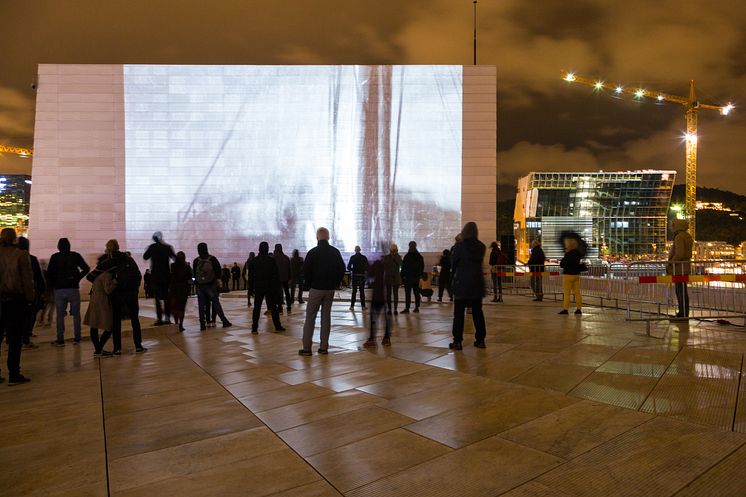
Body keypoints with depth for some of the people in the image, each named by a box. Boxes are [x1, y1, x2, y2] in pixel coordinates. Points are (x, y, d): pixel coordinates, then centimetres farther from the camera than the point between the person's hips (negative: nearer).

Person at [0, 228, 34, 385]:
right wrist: (30, 298, 0)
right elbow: (27, 279, -8)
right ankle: (14, 374, 1)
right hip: (15, 299, -4)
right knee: (15, 337, 0)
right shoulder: (21, 255, -9)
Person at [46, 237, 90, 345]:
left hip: (59, 289, 0)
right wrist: (78, 278, 5)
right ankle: (77, 338, 7)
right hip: (73, 288, 0)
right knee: (76, 314, 6)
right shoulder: (75, 256, 2)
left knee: (60, 315, 5)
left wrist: (54, 284, 8)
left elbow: (49, 273, -3)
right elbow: (86, 268, -2)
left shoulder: (54, 257, 2)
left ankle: (60, 340, 4)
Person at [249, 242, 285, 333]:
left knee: (256, 308, 5)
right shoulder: (272, 260, -5)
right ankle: (277, 326, 10)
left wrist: (251, 288, 9)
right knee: (274, 307, 6)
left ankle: (254, 328, 2)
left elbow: (250, 276, 3)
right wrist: (277, 287, 2)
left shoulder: (254, 261, 1)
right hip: (270, 287, -1)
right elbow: (276, 275, -4)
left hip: (258, 288, 2)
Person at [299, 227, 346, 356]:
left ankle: (307, 348, 0)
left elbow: (306, 271, -8)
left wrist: (310, 284, 7)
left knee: (310, 318, 1)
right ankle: (324, 347, 10)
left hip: (316, 288, -4)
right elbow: (342, 269, 5)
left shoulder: (313, 252, -8)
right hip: (330, 289, 4)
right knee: (326, 316, 9)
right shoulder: (335, 252, 3)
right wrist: (335, 283, 11)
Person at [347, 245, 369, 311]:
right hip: (362, 276, 1)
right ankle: (363, 305, 9)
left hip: (355, 276, -1)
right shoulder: (364, 257, -2)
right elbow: (367, 267, -3)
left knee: (354, 291, 4)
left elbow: (348, 267, -8)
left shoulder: (352, 257, -5)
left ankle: (352, 306, 1)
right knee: (362, 291, 8)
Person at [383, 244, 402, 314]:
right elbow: (384, 267, 3)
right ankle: (389, 309, 9)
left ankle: (395, 309, -2)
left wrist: (395, 255, -16)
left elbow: (400, 263, -15)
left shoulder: (398, 257, 4)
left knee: (395, 293, -3)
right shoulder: (386, 257, 5)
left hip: (396, 277, -1)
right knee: (388, 293, 3)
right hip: (388, 277, 1)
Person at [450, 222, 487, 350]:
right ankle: (480, 340, 15)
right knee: (477, 312, 11)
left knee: (459, 313, 1)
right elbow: (479, 262, 10)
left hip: (461, 283, -4)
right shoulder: (481, 247, 1)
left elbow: (453, 263, -3)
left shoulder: (459, 246, -11)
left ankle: (457, 341, 1)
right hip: (477, 283, 4)